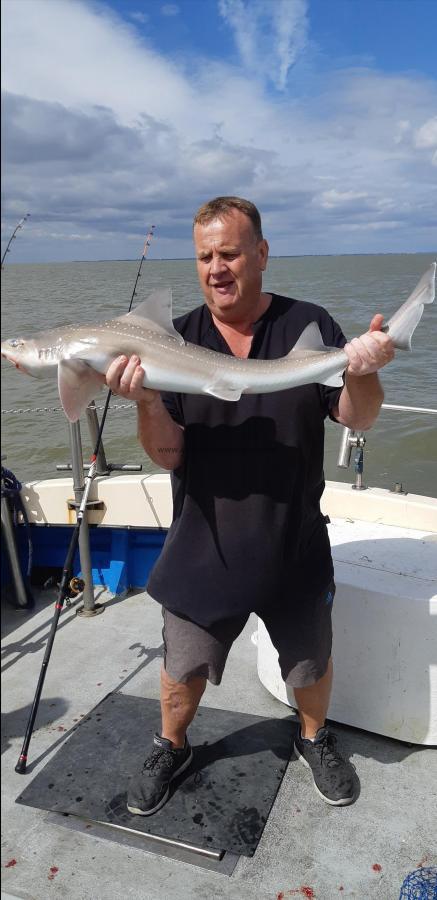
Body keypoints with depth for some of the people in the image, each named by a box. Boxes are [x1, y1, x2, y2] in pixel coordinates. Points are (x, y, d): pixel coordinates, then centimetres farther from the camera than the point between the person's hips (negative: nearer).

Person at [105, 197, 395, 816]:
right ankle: (171, 749, 48)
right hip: (203, 548, 0)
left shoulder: (308, 325, -6)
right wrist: (145, 400, -31)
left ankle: (315, 738, 52)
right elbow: (167, 455, -10)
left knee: (311, 664, 20)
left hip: (295, 546, 1)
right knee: (183, 668, 17)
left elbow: (358, 419, -8)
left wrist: (362, 369, -29)